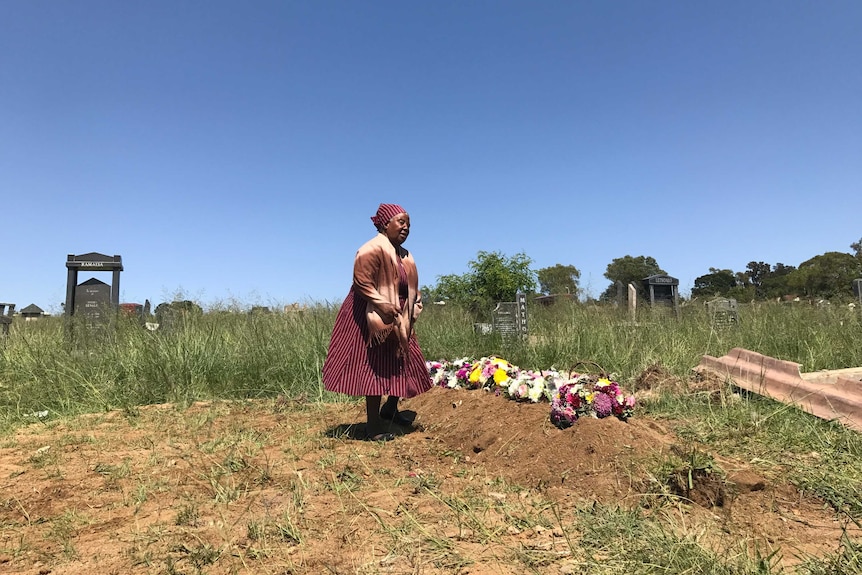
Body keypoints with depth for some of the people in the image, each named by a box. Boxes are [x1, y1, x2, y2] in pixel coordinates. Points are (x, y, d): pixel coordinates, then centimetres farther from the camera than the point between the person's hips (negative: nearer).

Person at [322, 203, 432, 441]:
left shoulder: (404, 255, 16)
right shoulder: (373, 249, -15)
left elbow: (410, 287, 22)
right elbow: (361, 282, -23)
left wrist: (413, 309, 8)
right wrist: (382, 305, -29)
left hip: (398, 321, 10)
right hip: (373, 319, -10)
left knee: (402, 365, 14)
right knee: (376, 368, -6)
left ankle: (390, 409, 33)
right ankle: (373, 425, 4)